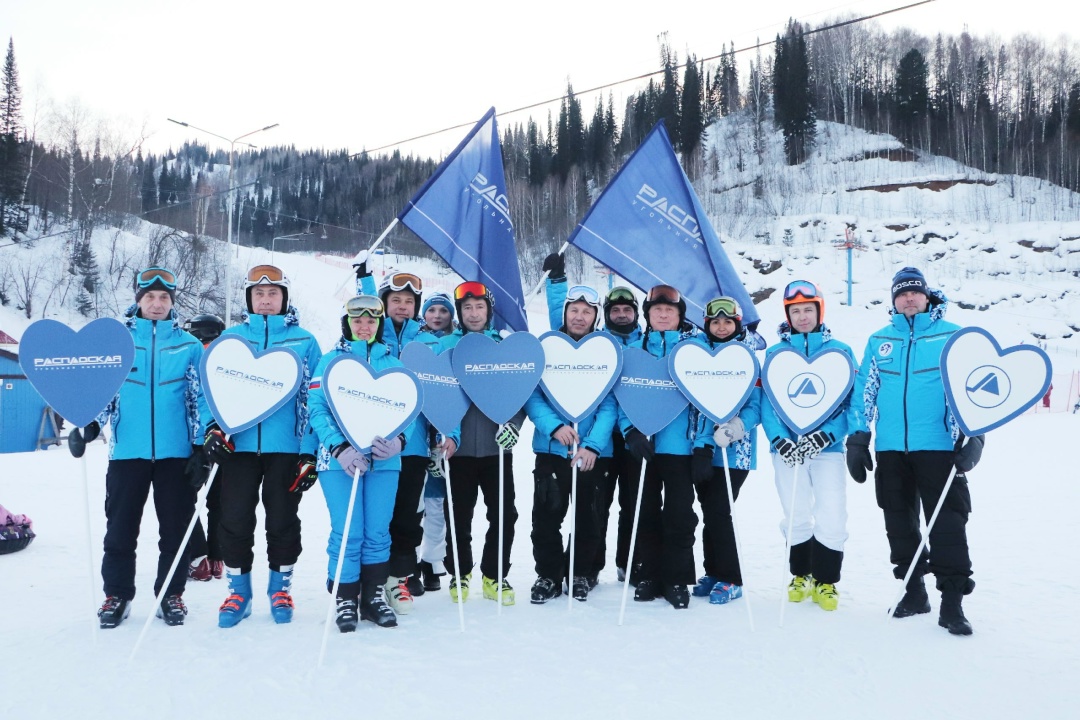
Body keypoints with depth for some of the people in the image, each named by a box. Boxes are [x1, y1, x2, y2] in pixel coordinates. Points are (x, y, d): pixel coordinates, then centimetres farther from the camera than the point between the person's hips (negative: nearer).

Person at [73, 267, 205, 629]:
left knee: (175, 528, 5)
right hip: (127, 450, 1)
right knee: (120, 527, 6)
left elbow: (200, 399, 5)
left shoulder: (188, 345, 6)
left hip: (175, 452, 0)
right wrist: (90, 424, -13)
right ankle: (117, 594, 20)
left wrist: (200, 449, -1)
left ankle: (171, 594, 18)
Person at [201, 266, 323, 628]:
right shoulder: (229, 338, 10)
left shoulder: (305, 342, 5)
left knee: (283, 521, 7)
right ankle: (238, 591, 21)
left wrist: (310, 452, -4)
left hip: (286, 448, -1)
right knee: (235, 520, 5)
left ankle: (280, 588, 24)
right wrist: (213, 428, -9)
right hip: (237, 446, 2)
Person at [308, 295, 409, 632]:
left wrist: (398, 439, -13)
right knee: (348, 533, -3)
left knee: (378, 532, 4)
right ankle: (345, 599, 13)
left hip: (384, 461, 2)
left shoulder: (393, 363, 13)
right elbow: (317, 408, -4)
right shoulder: (330, 360, 5)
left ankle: (373, 596, 20)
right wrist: (340, 447, -17)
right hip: (339, 459, -2)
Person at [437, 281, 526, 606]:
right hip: (458, 448, -1)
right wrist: (445, 436, -12)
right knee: (458, 517, 8)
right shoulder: (446, 345, 4)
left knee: (504, 514, 3)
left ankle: (494, 576, 20)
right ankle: (459, 573, 27)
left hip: (497, 447, 1)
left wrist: (513, 423, -11)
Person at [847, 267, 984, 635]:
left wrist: (975, 436, -9)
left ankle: (952, 601, 3)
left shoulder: (952, 336, 2)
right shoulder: (879, 341, 10)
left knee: (947, 522, -5)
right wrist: (857, 439, 8)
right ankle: (913, 589, 25)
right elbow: (864, 392, 12)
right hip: (890, 449, 4)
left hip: (938, 446, -3)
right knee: (899, 520, 11)